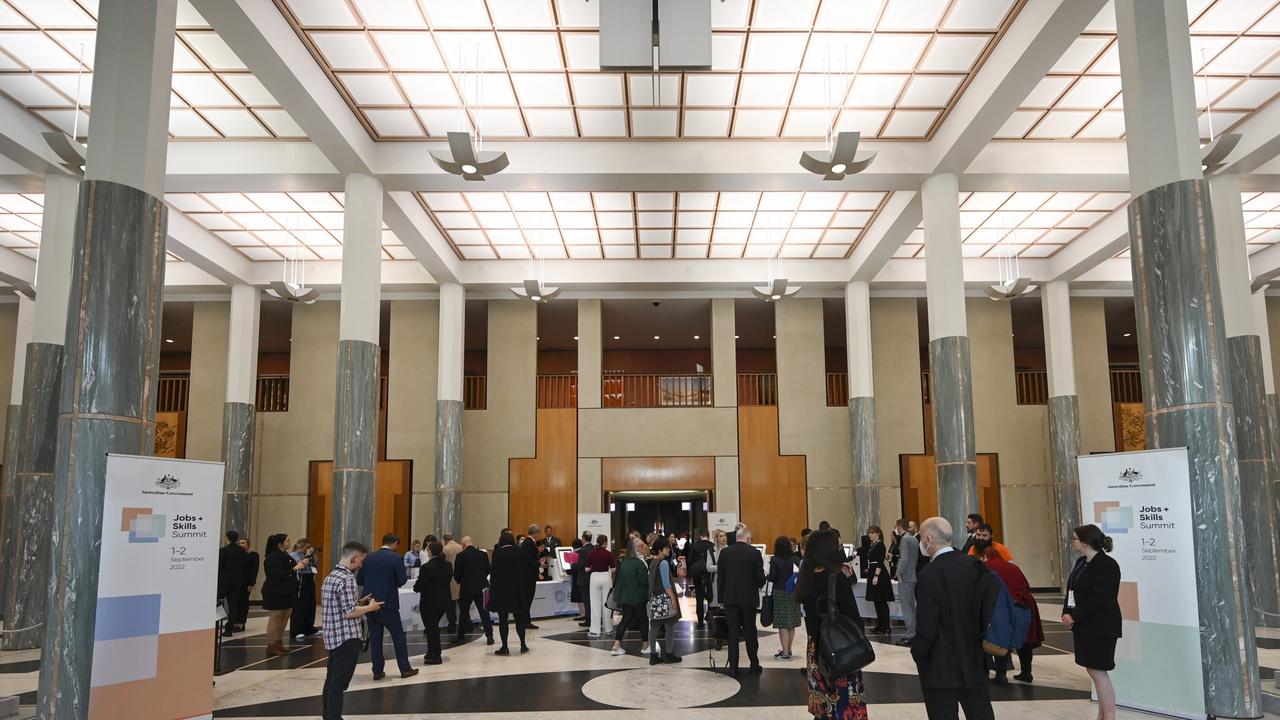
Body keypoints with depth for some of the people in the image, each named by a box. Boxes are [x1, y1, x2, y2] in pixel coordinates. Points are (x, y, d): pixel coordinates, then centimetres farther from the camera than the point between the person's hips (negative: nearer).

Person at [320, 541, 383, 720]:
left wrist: (359, 602, 14)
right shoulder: (346, 579, -18)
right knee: (339, 682, -4)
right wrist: (370, 607, -7)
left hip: (333, 637, 9)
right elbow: (350, 612, -22)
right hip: (347, 638, -9)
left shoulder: (331, 576, 12)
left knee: (332, 679, 15)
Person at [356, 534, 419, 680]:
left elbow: (359, 580, 5)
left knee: (375, 637, 10)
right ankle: (405, 669, 12)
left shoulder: (369, 558, 3)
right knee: (398, 635, 8)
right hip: (388, 603, -4)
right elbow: (402, 580, -14)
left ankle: (377, 671, 13)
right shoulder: (396, 558, -10)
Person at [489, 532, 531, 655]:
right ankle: (523, 645, 13)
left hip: (501, 589, -3)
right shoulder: (519, 552, 1)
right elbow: (524, 571, 3)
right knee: (519, 617, 12)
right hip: (517, 590, 3)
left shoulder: (497, 553, -7)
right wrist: (523, 588, 9)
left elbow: (493, 572, -7)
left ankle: (504, 647, 2)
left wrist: (491, 590, -2)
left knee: (502, 619, 2)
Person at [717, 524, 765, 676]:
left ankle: (733, 668, 4)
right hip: (749, 598, -1)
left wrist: (721, 598, 9)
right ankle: (754, 665, 20)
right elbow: (760, 578, -6)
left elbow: (719, 578, 2)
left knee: (733, 633, 5)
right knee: (750, 632, 12)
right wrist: (758, 585, 16)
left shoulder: (724, 553, -1)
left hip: (730, 598, 1)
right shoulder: (754, 553, -8)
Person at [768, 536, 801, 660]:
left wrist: (768, 576, 7)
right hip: (794, 593, 5)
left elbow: (772, 577, -14)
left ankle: (785, 653, -3)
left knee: (783, 625, -2)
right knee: (791, 624, 14)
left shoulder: (775, 560, -10)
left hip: (780, 593, -5)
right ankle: (788, 650, 25)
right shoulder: (795, 559, 0)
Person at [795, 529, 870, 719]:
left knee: (823, 703, 14)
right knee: (844, 702, 2)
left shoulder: (806, 579, 1)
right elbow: (852, 616, -16)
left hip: (815, 648, 6)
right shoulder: (837, 578, -17)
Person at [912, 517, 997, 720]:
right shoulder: (976, 566, 0)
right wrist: (980, 646, 15)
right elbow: (989, 612, 6)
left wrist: (917, 653, -2)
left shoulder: (930, 575, -19)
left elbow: (926, 628, -18)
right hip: (975, 663, 6)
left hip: (940, 667, -6)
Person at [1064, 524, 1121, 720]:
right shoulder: (1081, 562, 12)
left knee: (1099, 672, -5)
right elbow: (1072, 591, 13)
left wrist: (1075, 616, -19)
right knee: (1094, 671, 13)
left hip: (1101, 628, -9)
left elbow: (1099, 599, -21)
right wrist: (1066, 613, -1)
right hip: (1083, 626, 9)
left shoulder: (1107, 565, -15)